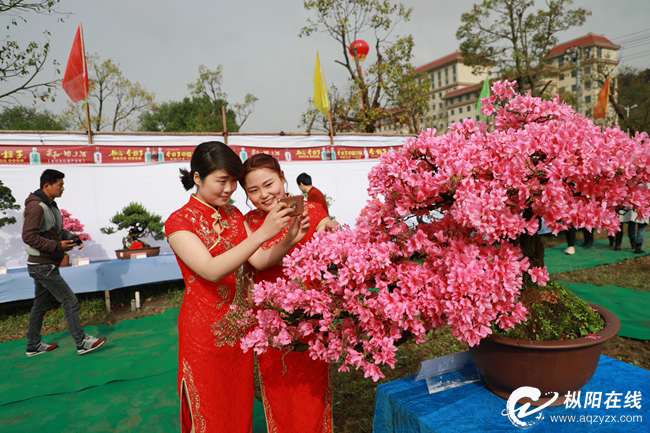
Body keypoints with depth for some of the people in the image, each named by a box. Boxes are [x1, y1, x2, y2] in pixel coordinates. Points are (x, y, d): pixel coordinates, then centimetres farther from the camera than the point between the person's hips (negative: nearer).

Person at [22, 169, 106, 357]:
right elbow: (28, 236, -23)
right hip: (42, 266, -10)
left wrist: (71, 237, 2)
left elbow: (57, 231, 20)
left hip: (45, 265, 10)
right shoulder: (36, 207, -18)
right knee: (70, 301, -7)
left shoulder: (51, 205, 13)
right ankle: (82, 343, 0)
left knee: (41, 305, 18)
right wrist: (58, 246, -24)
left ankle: (34, 345, 30)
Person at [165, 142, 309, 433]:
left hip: (240, 327, 5)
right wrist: (262, 234, -36)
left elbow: (259, 261, -4)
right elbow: (211, 270, -28)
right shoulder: (179, 222, -13)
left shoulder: (234, 215, 6)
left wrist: (289, 240, -22)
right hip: (205, 331, -5)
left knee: (241, 407, 18)